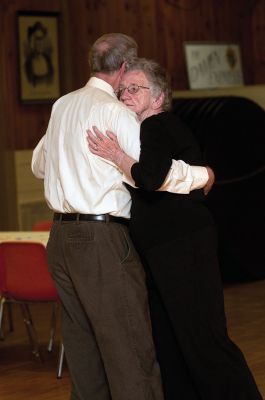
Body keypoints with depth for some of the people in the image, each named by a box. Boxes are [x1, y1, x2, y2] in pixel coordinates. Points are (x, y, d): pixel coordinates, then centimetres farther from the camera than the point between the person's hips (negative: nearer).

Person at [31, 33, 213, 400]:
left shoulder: (62, 105, 13)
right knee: (131, 350, -6)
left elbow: (38, 165, 27)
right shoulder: (114, 111, -10)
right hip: (102, 239, -8)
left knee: (83, 346, 12)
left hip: (61, 238, 8)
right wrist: (203, 175, -3)